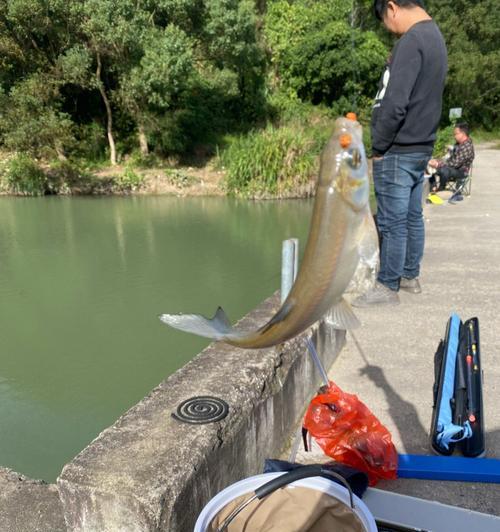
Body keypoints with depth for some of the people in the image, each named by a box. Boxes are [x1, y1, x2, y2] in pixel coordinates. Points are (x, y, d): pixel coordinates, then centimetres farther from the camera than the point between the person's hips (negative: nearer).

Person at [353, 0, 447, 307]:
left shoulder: (411, 41, -16)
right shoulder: (435, 37, 14)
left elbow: (394, 104, -24)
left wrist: (378, 148, -12)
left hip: (397, 152, -9)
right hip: (421, 147, 9)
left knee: (392, 222, -2)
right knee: (412, 217, 15)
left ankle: (388, 288, 7)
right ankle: (410, 276, 26)